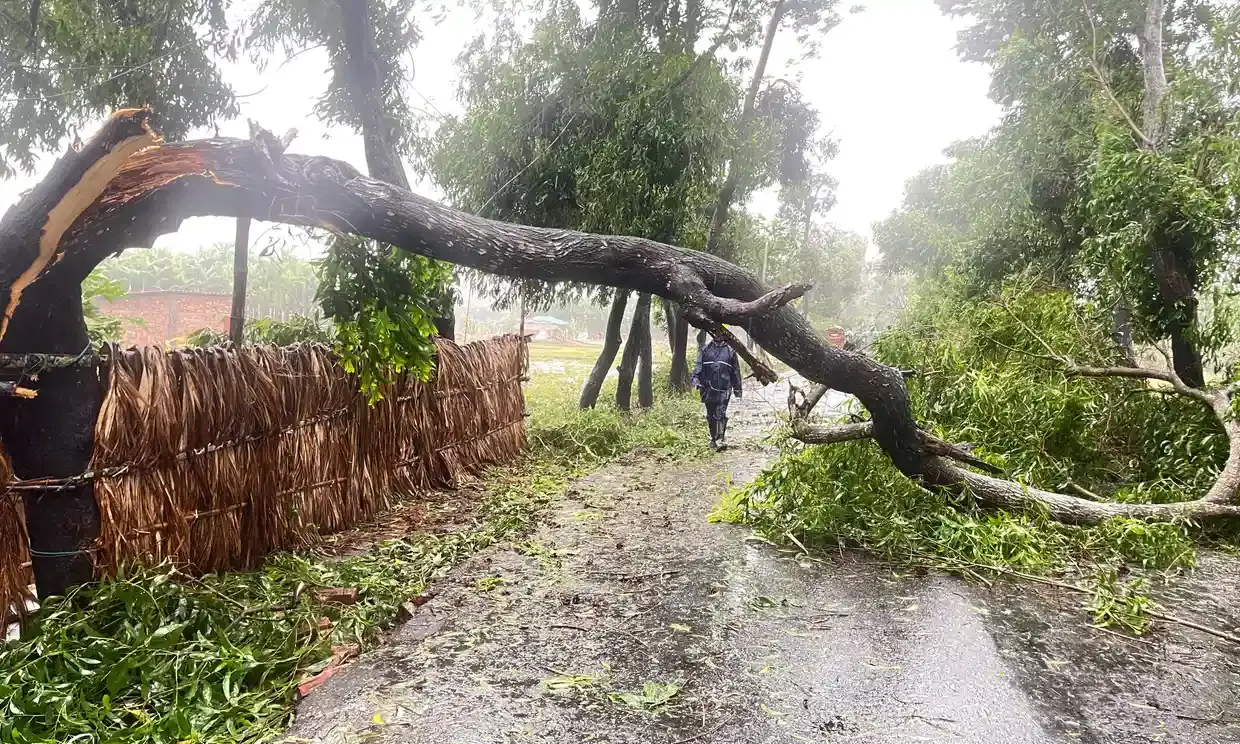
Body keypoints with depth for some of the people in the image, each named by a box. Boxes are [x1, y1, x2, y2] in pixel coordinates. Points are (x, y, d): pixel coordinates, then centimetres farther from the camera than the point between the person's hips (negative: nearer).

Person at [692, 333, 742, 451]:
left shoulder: (730, 351, 9)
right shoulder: (705, 350, 11)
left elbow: (736, 371, 13)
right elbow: (699, 367, 4)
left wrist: (737, 389, 13)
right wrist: (696, 380, -14)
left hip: (724, 389, -2)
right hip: (708, 388, 2)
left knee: (720, 414, -15)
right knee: (711, 415, 10)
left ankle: (721, 440, -20)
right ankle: (714, 439, 23)